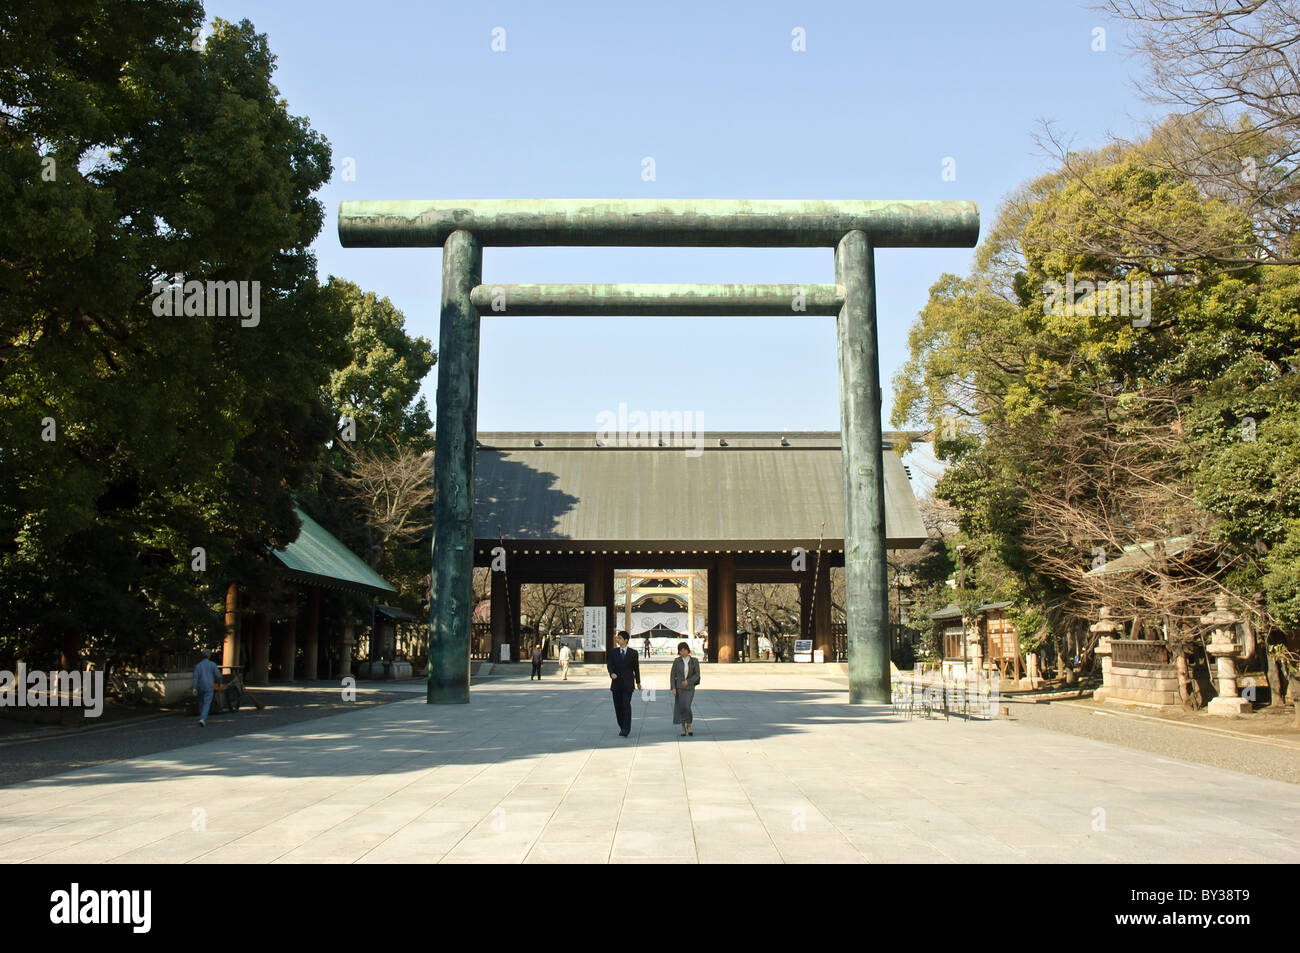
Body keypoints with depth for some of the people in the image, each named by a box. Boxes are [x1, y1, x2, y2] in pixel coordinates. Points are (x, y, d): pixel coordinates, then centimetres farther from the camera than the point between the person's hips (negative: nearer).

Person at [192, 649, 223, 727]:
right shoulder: (212, 664, -3)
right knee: (207, 704, -7)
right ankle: (202, 719, -26)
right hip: (209, 688, -3)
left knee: (201, 703, 21)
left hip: (200, 687, 3)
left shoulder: (198, 665, 1)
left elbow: (195, 677, -10)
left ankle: (202, 718, 31)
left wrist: (194, 688, -16)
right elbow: (218, 675, -3)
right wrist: (219, 683, 16)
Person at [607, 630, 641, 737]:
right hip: (616, 683, 3)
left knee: (626, 705, -12)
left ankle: (625, 730, -11)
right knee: (618, 706, 7)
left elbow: (636, 667, 8)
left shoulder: (633, 653, 2)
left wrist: (638, 682, 14)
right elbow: (609, 665, 0)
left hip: (627, 683, -3)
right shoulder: (613, 652, 7)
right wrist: (611, 673, -21)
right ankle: (622, 727, 22)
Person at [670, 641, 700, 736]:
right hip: (679, 687, 1)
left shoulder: (694, 661, -4)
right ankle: (683, 728, 12)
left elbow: (697, 675, -4)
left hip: (690, 687, -1)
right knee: (680, 708, -1)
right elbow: (673, 675, -2)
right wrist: (673, 688, -10)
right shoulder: (677, 661, -4)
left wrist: (688, 681, -18)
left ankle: (689, 725, 5)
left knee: (686, 707, -16)